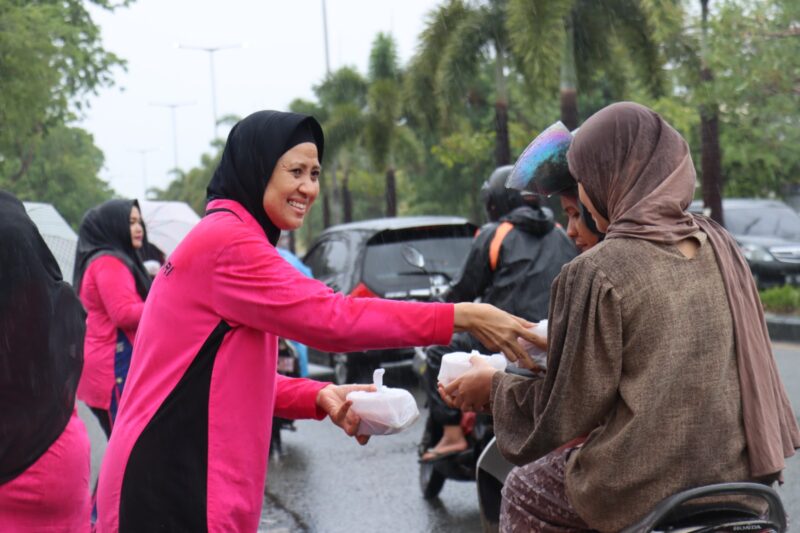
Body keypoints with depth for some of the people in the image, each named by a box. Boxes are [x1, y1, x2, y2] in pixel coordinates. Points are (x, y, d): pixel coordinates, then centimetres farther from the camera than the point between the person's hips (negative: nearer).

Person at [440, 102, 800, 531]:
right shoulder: (719, 245, 1)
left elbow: (570, 409, -10)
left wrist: (493, 387, 7)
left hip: (645, 487, -6)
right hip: (735, 466, 7)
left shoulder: (597, 273, -17)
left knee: (521, 493, 21)